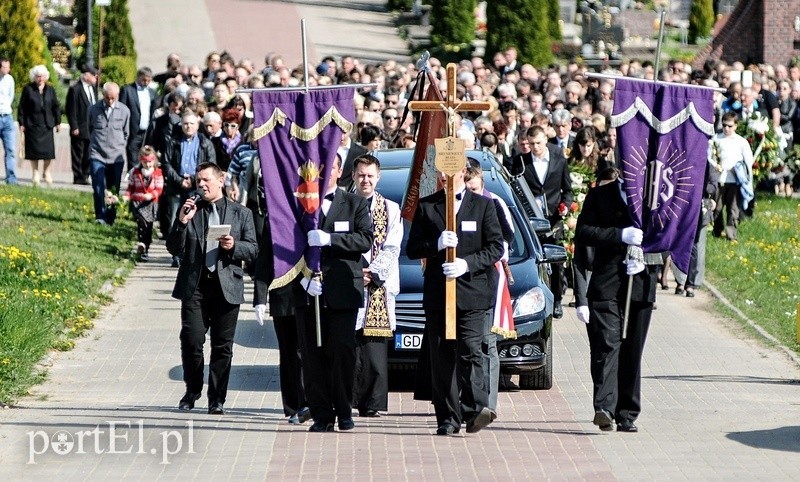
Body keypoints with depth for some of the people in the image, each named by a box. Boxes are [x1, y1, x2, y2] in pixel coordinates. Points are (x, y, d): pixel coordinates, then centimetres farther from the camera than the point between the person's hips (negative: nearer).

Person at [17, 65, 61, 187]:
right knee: (34, 149, 0)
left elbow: (56, 107, 12)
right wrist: (21, 123, -3)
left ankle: (47, 172, 13)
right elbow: (21, 107, 0)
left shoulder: (50, 90, 8)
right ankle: (36, 173, 11)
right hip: (32, 124, -2)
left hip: (46, 124, 2)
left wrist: (58, 122, 8)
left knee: (48, 149, -2)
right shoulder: (28, 89, -1)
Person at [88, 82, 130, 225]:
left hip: (116, 157, 1)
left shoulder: (124, 111, 0)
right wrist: (94, 143, 9)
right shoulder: (94, 109, -2)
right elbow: (89, 129, 13)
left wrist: (120, 148, 9)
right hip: (97, 155, -1)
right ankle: (101, 217, -10)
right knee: (99, 187, -12)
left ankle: (110, 217, 13)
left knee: (114, 189, 5)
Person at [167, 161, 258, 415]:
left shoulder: (241, 213, 10)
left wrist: (233, 246, -12)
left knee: (223, 346, 1)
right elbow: (174, 249, 5)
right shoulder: (189, 211, 11)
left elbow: (253, 250, 7)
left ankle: (217, 399, 9)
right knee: (191, 341, -8)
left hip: (227, 287, 0)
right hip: (194, 286, 0)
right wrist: (182, 222, -9)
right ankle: (192, 391, 12)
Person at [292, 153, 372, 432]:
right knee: (312, 355, -1)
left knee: (343, 351, -6)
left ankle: (344, 410, 7)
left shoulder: (355, 205, 9)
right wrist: (303, 277, -9)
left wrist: (329, 239, -17)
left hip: (342, 291, -1)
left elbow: (366, 239, -5)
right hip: (307, 292, 1)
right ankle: (321, 414, 4)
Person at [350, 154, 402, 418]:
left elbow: (391, 249, 4)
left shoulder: (391, 209, 12)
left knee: (375, 348, -3)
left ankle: (372, 404, -1)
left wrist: (372, 273, -10)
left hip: (378, 287, 0)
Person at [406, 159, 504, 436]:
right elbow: (412, 249, 8)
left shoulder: (483, 205, 8)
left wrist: (467, 263, -12)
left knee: (469, 351, -15)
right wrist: (436, 245, -11)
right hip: (437, 293, 2)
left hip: (472, 291, -2)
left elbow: (496, 247, 3)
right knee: (441, 358, 1)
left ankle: (474, 410, -19)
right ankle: (448, 418, 3)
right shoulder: (426, 206, 13)